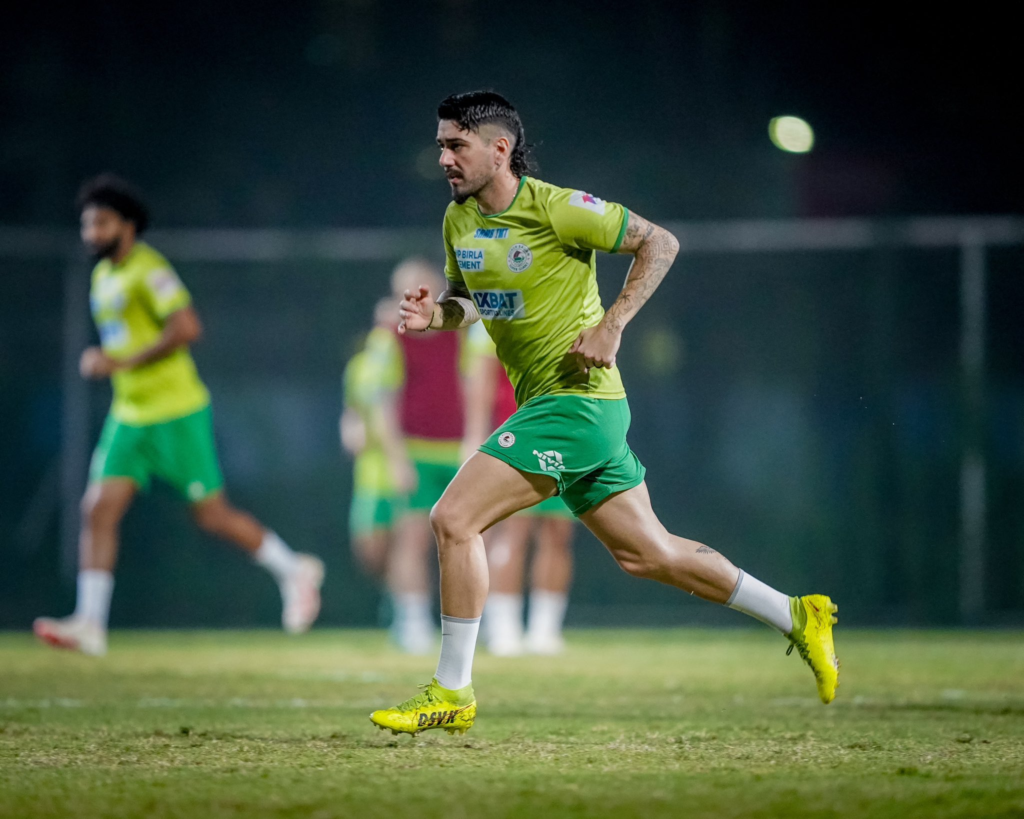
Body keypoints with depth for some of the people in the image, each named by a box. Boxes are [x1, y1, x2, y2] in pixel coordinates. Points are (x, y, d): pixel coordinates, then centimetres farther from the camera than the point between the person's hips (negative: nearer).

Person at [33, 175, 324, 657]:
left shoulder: (148, 270, -14)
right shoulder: (103, 277, 14)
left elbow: (186, 328, -25)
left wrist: (124, 362, -24)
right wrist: (101, 361, 9)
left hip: (175, 412, -8)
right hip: (130, 416, 8)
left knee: (212, 515, -1)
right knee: (98, 509, -5)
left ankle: (294, 571, 19)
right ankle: (90, 625, -7)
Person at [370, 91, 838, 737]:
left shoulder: (555, 208, -15)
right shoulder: (459, 221, 7)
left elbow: (660, 243, -8)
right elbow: (469, 302, 21)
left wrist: (611, 327, -15)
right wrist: (435, 313, -3)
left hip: (577, 400, -8)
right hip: (544, 405, 8)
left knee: (454, 519, -15)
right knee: (646, 552, 13)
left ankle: (452, 691, -7)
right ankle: (797, 616, 24)